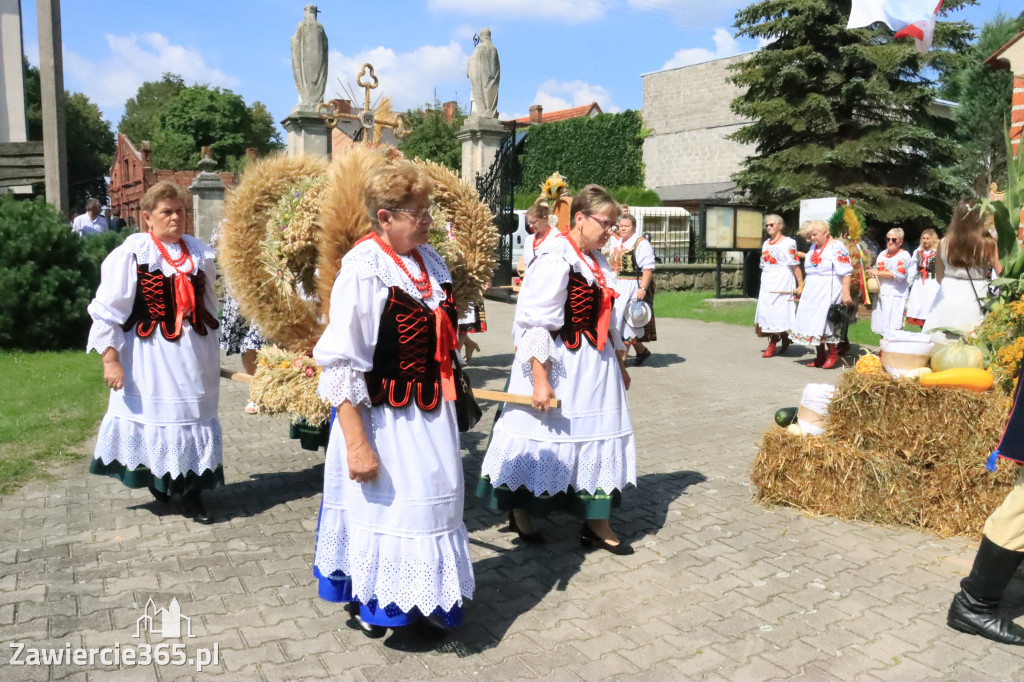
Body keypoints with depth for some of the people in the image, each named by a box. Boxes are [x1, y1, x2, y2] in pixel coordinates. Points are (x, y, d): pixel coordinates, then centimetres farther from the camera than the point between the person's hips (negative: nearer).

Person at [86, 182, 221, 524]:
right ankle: (158, 482, 28)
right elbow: (108, 309, -9)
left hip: (194, 356, 4)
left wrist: (209, 351, 19)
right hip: (150, 357, -4)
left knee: (195, 416, 7)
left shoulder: (199, 252, 6)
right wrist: (110, 358, -14)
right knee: (154, 416, 6)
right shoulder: (132, 253, -9)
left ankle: (191, 492, 17)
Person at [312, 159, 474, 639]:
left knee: (432, 504, 18)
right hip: (385, 422, -7)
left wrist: (448, 397, 20)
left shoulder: (428, 259, 3)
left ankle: (423, 601, 40)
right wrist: (357, 443, -22)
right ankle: (368, 600, 37)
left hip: (431, 418, 7)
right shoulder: (363, 270, -19)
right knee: (382, 507, 11)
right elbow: (340, 364, -21)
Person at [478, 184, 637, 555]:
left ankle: (596, 523, 22)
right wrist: (539, 379, -25)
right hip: (559, 367, -8)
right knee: (546, 437, 5)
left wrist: (620, 363, 22)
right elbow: (535, 323, -22)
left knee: (597, 438, 11)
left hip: (595, 364, 9)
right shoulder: (555, 259, -17)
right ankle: (520, 511, 27)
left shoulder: (596, 261, 11)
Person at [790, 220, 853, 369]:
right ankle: (820, 355, 14)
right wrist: (803, 288, 22)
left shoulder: (837, 247, -9)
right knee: (813, 323, 5)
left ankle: (833, 354, 6)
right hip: (811, 294, 8)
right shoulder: (813, 248, 16)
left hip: (828, 294, -8)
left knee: (826, 323, -9)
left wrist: (846, 293, -21)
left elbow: (846, 273, -15)